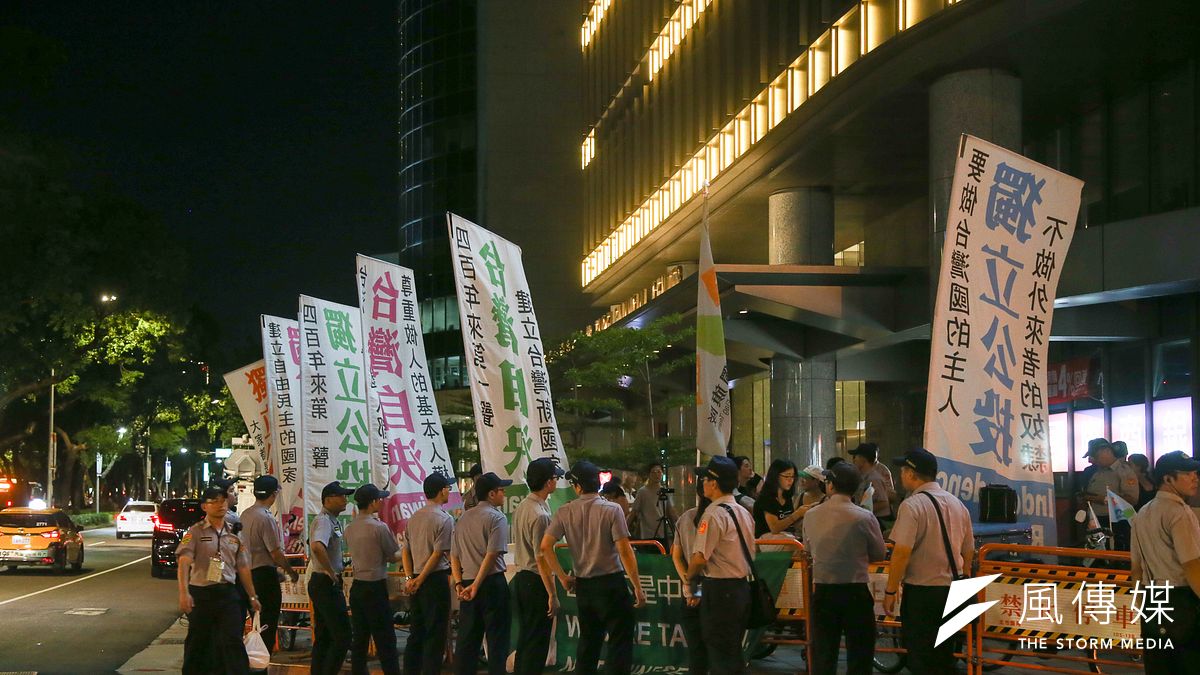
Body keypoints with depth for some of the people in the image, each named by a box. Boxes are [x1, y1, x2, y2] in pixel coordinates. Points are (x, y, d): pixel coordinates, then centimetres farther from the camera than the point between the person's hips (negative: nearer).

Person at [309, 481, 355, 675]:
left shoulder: (333, 520, 14)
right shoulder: (324, 521, -17)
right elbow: (317, 546, -37)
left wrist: (340, 564, 20)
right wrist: (331, 571, -26)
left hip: (321, 583, 10)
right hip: (326, 583, -10)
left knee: (323, 636, 13)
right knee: (342, 636, -10)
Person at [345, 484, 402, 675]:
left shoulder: (349, 528, 5)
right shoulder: (379, 527, -15)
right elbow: (393, 557, -5)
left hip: (357, 587, 7)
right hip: (375, 587, -6)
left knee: (360, 638, 10)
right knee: (385, 639, -1)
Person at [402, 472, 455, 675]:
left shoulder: (414, 518, 12)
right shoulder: (444, 519, -11)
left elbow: (406, 551, 10)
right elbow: (438, 554, -14)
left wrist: (409, 578, 5)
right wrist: (420, 580, -9)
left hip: (417, 583, 7)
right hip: (436, 579, -7)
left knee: (416, 633, 13)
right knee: (435, 635, -3)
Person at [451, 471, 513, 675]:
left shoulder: (464, 518, 13)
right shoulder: (497, 517, -8)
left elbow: (454, 555, 11)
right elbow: (492, 555, -16)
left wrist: (459, 584, 5)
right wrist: (476, 586, -13)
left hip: (467, 584, 6)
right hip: (492, 582, -6)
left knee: (467, 638, 10)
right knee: (497, 637, 0)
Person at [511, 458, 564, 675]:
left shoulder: (521, 507, 8)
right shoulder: (540, 515, -21)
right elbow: (541, 559, -22)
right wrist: (552, 595, -19)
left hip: (520, 578, 9)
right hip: (536, 583, -9)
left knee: (525, 639, 16)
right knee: (537, 642, -2)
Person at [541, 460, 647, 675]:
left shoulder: (565, 512, -1)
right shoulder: (611, 510, -11)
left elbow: (545, 546, -6)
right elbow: (625, 551, -14)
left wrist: (562, 577, 5)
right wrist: (637, 587, -8)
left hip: (583, 585, 4)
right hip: (611, 582, -4)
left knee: (588, 641, 17)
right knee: (620, 641, 0)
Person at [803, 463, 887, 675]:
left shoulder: (811, 516, -3)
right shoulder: (864, 518, -12)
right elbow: (880, 554, 0)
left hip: (822, 591, 3)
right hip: (856, 592, -3)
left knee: (823, 656, 11)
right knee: (859, 657, 6)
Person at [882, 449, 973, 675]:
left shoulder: (912, 505, -15)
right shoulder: (957, 504, 8)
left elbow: (902, 552, -21)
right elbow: (968, 551, 13)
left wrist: (890, 591, -14)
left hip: (922, 591, -7)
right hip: (953, 590, 7)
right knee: (945, 655, 17)